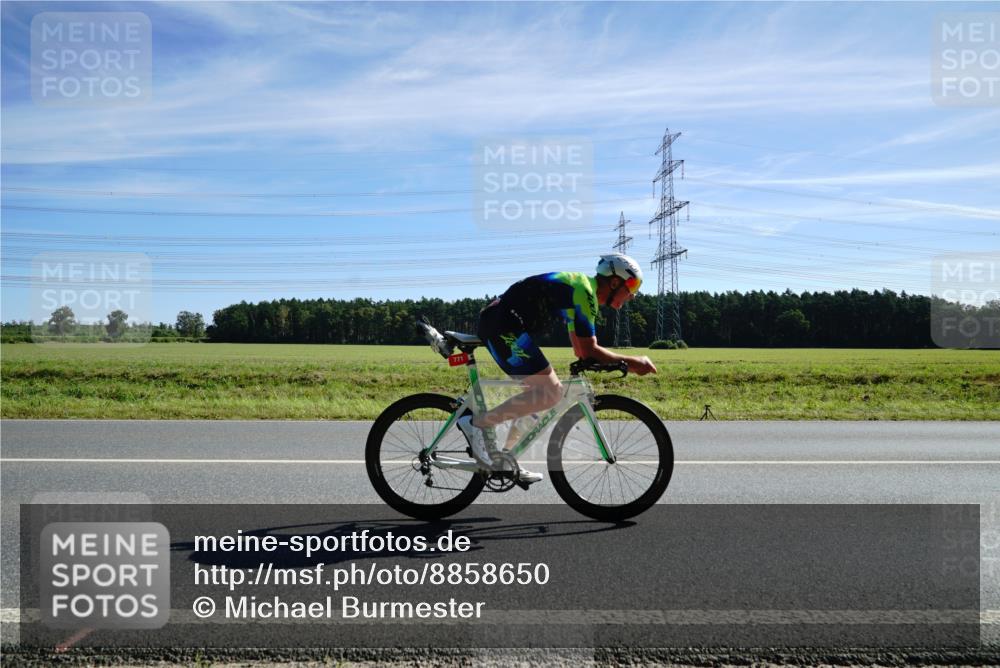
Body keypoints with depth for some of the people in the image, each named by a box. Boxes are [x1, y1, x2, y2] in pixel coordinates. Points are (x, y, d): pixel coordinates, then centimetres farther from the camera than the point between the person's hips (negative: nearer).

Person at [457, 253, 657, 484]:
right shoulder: (584, 293, -12)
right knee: (550, 393, -12)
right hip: (503, 327, -11)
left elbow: (581, 350, 23)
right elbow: (588, 350, -16)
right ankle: (476, 424, -10)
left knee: (540, 392, 13)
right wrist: (632, 362, -7)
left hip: (497, 324, 11)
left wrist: (624, 363, 16)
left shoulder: (580, 287, 19)